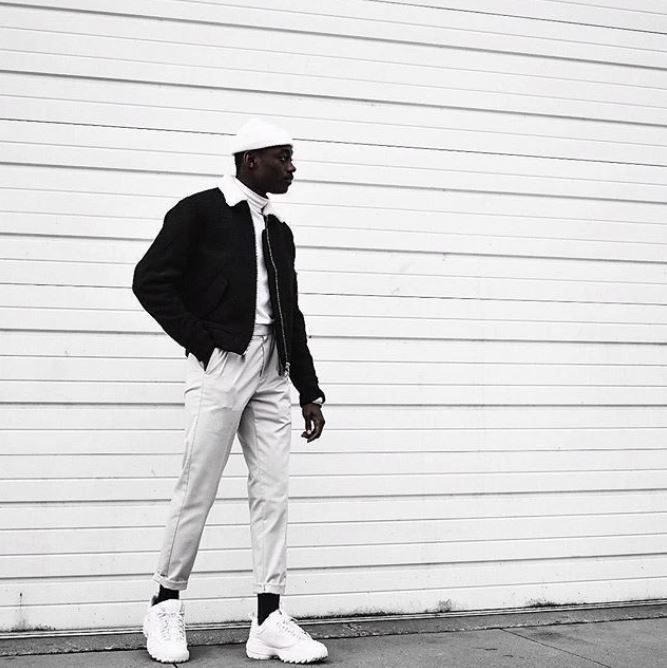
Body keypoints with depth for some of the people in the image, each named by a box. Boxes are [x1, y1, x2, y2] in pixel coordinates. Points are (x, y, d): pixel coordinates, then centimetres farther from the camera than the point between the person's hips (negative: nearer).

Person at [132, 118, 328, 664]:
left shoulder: (280, 231, 18)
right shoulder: (200, 211, 0)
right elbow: (151, 280, -6)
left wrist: (309, 391, 16)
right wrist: (200, 341, -11)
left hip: (272, 371, 6)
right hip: (220, 362, -6)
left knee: (272, 494, 2)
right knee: (198, 490, -2)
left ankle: (269, 621, 6)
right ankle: (166, 605, 14)